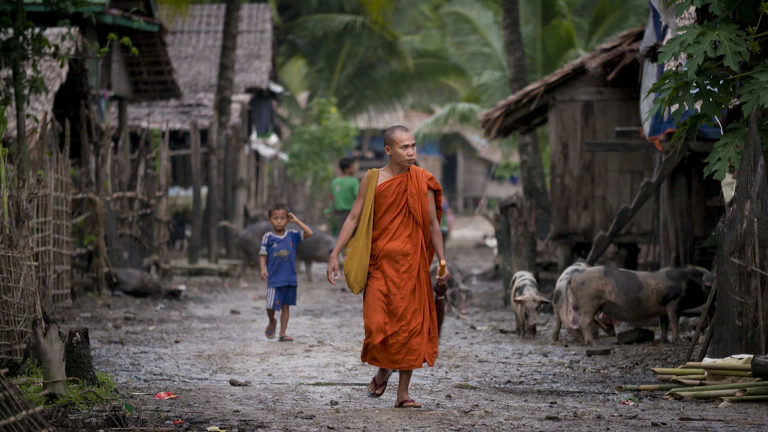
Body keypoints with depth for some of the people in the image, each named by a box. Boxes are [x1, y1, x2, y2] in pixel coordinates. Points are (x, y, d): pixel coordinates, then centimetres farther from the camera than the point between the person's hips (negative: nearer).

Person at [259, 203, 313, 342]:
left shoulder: (292, 235, 5)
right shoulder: (268, 237, -1)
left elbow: (309, 233, -3)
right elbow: (263, 255, 0)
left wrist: (296, 221, -3)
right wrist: (263, 269, -15)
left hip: (290, 277, 2)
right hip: (274, 278, -2)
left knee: (286, 305, 6)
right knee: (271, 305, -7)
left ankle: (282, 333, 12)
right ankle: (272, 322, 25)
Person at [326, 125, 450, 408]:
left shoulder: (422, 181, 3)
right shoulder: (372, 180, 1)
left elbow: (432, 224, 7)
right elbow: (354, 218, 4)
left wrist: (442, 262, 3)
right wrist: (335, 254, -3)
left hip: (411, 263, 1)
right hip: (380, 262, -1)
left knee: (411, 324, -1)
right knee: (377, 323, -10)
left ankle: (403, 393, 8)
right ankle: (383, 370, 22)